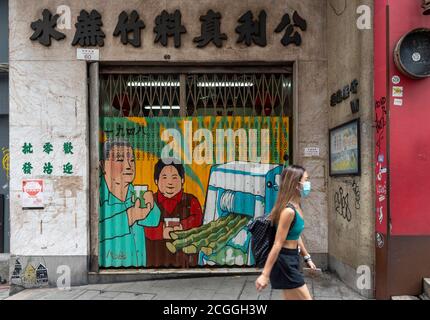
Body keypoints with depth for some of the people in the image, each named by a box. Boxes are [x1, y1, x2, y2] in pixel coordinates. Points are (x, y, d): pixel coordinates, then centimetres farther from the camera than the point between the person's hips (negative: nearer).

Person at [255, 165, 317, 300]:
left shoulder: (296, 206, 6)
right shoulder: (289, 210, -24)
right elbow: (278, 244, -24)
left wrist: (307, 257, 24)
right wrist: (265, 274, -21)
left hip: (291, 259, 10)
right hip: (284, 261, -10)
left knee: (291, 298, 18)